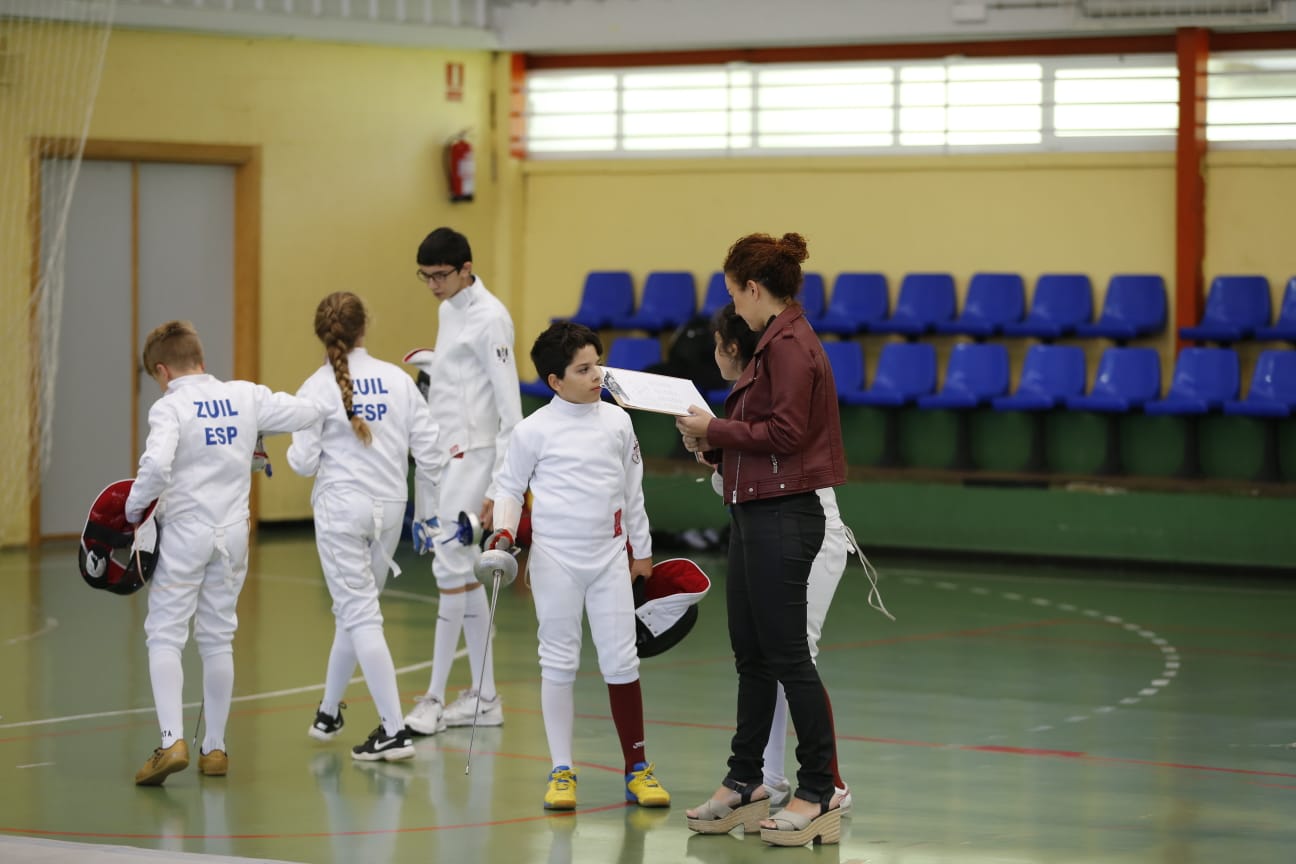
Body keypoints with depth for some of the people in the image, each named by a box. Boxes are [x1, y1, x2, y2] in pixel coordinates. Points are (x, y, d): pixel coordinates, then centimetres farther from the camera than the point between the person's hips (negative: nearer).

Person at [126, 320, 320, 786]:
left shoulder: (170, 407, -11)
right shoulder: (245, 396, 2)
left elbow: (156, 465, -25)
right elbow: (307, 411, 8)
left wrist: (134, 507, -11)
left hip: (185, 533, -5)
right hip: (232, 533, 5)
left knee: (164, 637, 1)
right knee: (218, 639, 14)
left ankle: (173, 741, -16)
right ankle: (214, 748, 20)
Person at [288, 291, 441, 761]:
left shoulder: (317, 388, -9)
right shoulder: (397, 379, 0)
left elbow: (304, 462, -9)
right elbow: (428, 450, 1)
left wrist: (295, 450, 15)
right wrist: (427, 511, 12)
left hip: (341, 508, -4)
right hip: (389, 509, 4)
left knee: (360, 616, -3)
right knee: (354, 610, 20)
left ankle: (394, 730, -12)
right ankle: (329, 712, 35)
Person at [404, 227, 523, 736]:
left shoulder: (489, 318, -14)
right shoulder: (450, 310, 13)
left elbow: (510, 410, -17)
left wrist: (500, 487, -21)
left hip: (473, 456, -9)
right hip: (445, 454, 9)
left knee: (452, 571, -9)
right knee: (464, 573, 10)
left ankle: (435, 698, -6)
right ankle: (484, 697, 15)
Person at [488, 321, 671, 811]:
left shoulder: (617, 422, 5)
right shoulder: (533, 431, -5)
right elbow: (510, 487, 4)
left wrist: (642, 550, 19)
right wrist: (504, 530, -14)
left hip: (609, 558, 3)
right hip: (555, 559, -3)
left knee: (622, 662, 3)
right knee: (559, 664, 3)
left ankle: (637, 769, 11)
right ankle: (561, 771, 10)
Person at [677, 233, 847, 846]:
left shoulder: (790, 345, -15)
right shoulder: (779, 341, 16)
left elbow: (785, 433, -21)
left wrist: (716, 429, -12)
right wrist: (713, 438, 5)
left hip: (782, 519, -10)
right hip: (755, 514, 10)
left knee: (786, 654, -6)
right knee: (750, 654, 15)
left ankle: (819, 795, 0)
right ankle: (744, 785, 23)